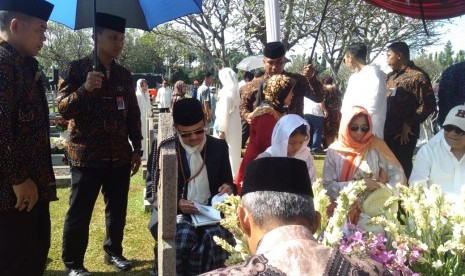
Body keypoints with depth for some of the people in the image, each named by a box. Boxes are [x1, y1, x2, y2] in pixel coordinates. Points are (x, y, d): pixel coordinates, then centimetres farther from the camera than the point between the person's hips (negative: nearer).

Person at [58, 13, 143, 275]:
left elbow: (133, 114, 14)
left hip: (120, 155, 4)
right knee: (80, 212, 2)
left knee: (118, 209, 13)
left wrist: (137, 149, 11)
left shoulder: (124, 74, 10)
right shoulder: (76, 69, -3)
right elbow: (63, 109, -9)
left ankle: (114, 251, 31)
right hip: (87, 155, -4)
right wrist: (85, 89, -26)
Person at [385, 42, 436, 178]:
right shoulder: (391, 76, 17)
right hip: (387, 131, 7)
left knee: (401, 166, 0)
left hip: (404, 134, -7)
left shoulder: (417, 75, -8)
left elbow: (428, 104, -14)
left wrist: (409, 124, -14)